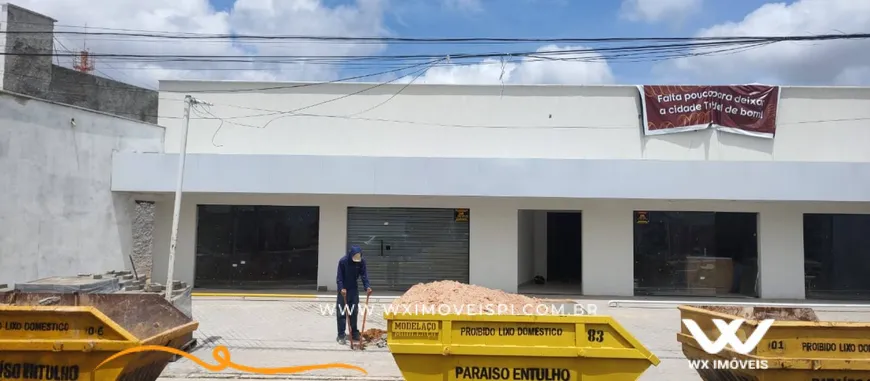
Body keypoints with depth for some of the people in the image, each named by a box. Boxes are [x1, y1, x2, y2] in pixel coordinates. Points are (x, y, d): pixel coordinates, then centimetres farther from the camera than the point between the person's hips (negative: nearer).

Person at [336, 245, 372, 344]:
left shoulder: (362, 261, -12)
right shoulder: (343, 261, -22)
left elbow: (364, 275, -9)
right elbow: (339, 277, -19)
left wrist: (367, 287, -23)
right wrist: (342, 288, -32)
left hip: (354, 289, 4)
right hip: (343, 289, -3)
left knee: (354, 312, 7)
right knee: (341, 312, -5)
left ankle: (354, 333, 17)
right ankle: (341, 335, -2)